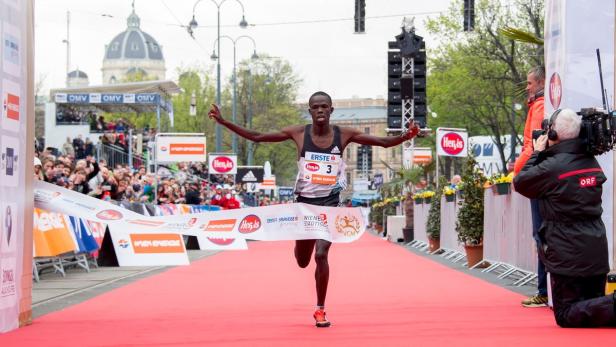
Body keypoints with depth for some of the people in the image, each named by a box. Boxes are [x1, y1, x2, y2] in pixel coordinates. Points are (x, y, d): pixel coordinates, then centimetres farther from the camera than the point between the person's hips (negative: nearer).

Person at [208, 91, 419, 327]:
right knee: (302, 262, 13)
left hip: (330, 203, -2)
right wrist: (224, 122, -8)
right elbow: (256, 137, -1)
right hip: (304, 201, 2)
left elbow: (383, 142, -6)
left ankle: (320, 310, -1)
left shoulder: (344, 135, -6)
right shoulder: (298, 133, -6)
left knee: (321, 254, -19)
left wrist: (405, 137, -25)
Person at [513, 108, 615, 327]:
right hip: (597, 251, 7)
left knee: (567, 316, -3)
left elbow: (520, 183, 0)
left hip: (568, 256, -7)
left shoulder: (552, 167, -14)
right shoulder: (592, 163, 8)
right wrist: (544, 155, 18)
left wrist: (537, 153, 10)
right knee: (592, 305, 18)